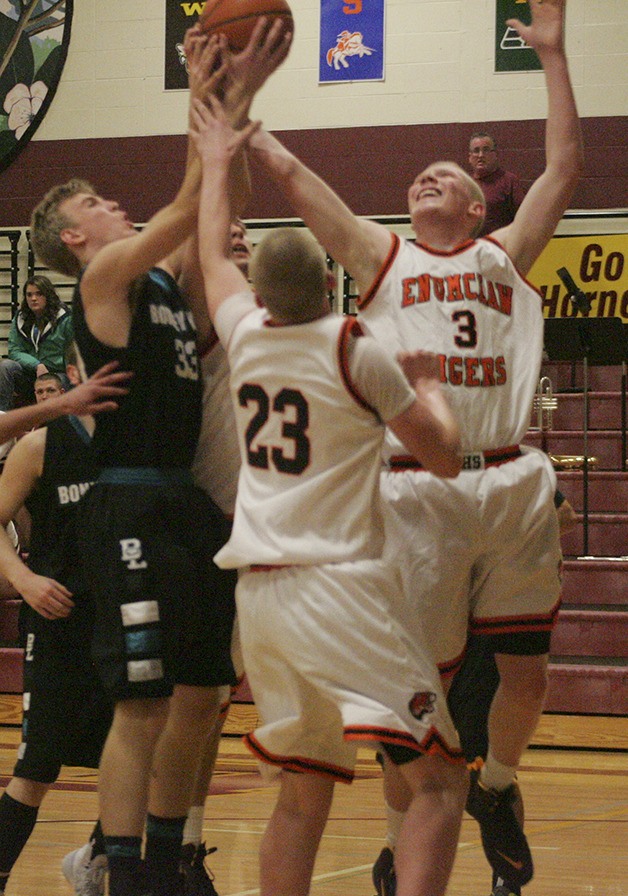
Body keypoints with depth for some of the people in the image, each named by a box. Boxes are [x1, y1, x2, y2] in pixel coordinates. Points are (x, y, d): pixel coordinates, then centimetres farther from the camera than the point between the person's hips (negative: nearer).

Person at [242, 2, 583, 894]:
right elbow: (289, 171, 7)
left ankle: (494, 789, 33)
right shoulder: (381, 258, 12)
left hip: (512, 482, 2)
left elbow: (564, 166, 9)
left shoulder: (504, 255, 16)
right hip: (417, 491, -2)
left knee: (527, 673, 6)